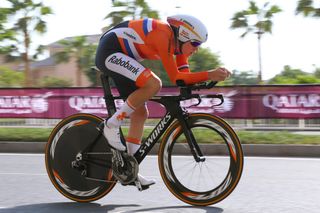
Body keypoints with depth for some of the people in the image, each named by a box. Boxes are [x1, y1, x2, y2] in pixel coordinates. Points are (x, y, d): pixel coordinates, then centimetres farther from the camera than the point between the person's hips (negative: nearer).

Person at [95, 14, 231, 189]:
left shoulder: (178, 42, 3)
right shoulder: (163, 36, -25)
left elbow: (184, 76, 2)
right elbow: (175, 77, -26)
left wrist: (213, 75, -13)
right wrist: (209, 75, -30)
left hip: (121, 57, 10)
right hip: (109, 51, -10)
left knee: (140, 112, 5)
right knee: (153, 84, -29)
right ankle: (112, 125, -15)